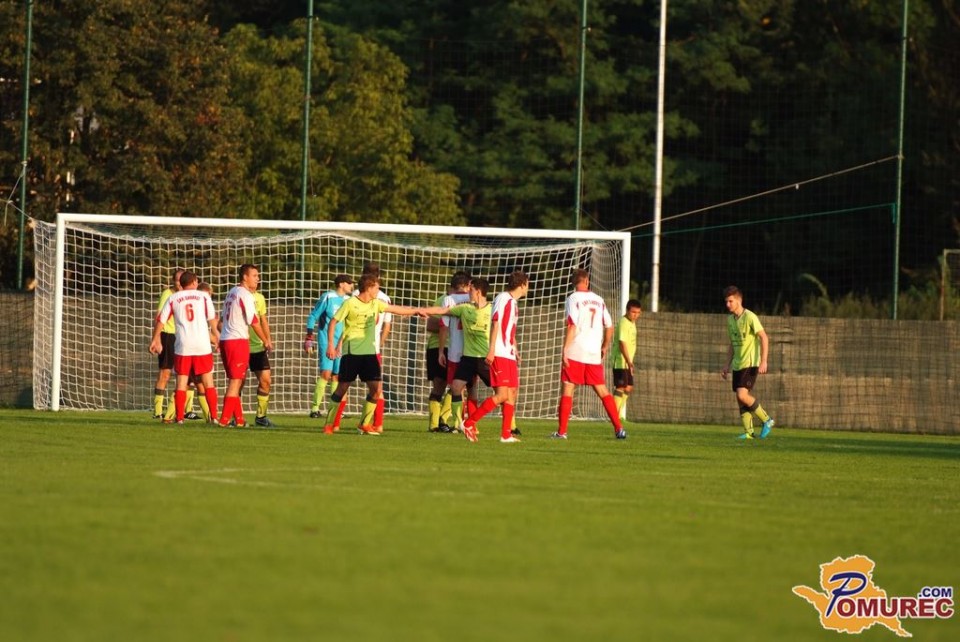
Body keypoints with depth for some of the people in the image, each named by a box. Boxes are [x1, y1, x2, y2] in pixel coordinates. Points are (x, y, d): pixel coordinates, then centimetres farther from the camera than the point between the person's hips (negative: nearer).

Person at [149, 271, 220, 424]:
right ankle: (214, 416, -1)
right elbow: (212, 319, 0)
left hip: (182, 346, 0)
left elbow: (160, 320, 7)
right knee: (208, 382, 5)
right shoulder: (203, 296, 6)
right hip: (203, 345, 0)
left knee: (181, 382, 5)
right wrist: (215, 337, 10)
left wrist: (156, 340, 17)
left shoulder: (173, 298, 8)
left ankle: (179, 418, 0)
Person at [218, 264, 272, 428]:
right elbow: (254, 322, -11)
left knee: (235, 381, 13)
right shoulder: (246, 295, -11)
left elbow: (222, 320, 21)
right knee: (235, 382, -7)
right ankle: (225, 419, -10)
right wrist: (266, 341, 1)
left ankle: (239, 419, 16)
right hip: (239, 341, -9)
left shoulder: (232, 292, 16)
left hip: (225, 340, 9)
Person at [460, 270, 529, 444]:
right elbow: (495, 323, -16)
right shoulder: (503, 299, -9)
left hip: (509, 356, 10)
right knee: (502, 395, -15)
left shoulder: (513, 302, 19)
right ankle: (469, 423, -11)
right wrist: (491, 349, -21)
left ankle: (506, 434, 9)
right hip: (499, 355, -10)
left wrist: (515, 350, 25)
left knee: (512, 394, 6)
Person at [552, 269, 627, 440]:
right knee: (602, 391, 10)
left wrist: (565, 350, -13)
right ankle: (619, 428, 5)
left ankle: (562, 431, -6)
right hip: (594, 355, 4)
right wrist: (605, 347, 27)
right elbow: (609, 326, 14)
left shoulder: (573, 299, -4)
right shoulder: (599, 300, 11)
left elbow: (572, 326, -13)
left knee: (567, 390, -1)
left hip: (575, 354, -4)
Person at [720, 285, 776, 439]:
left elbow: (764, 338, -14)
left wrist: (763, 361, -22)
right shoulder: (730, 319, 11)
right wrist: (726, 365, 16)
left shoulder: (750, 317, -13)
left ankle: (767, 420, -3)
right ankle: (748, 432, 9)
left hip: (750, 363, -8)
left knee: (742, 395, -18)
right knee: (740, 398, 4)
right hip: (737, 364, 8)